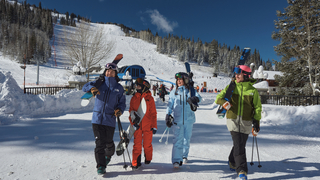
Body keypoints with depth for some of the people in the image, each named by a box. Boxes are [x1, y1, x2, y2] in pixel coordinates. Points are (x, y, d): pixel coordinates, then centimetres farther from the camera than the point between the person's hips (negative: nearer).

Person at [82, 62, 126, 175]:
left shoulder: (119, 88, 6)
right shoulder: (99, 83, 6)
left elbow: (122, 102, 6)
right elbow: (84, 87, 5)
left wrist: (119, 110, -16)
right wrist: (91, 88, -18)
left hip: (110, 120, 0)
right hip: (97, 118, 0)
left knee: (109, 142, 12)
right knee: (99, 143, -3)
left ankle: (108, 155, 44)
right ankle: (101, 166, 6)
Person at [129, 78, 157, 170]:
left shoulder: (150, 98, 0)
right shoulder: (134, 98, 8)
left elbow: (153, 113, 2)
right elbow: (131, 111, 11)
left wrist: (154, 126, -1)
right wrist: (133, 122, -4)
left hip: (148, 126, -1)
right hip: (137, 125, 2)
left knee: (147, 144, 8)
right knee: (137, 144, 1)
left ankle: (148, 159, 31)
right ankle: (136, 163, 10)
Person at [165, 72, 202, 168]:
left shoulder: (190, 90, 6)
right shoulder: (174, 92, 8)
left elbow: (198, 97, -8)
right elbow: (170, 105, 8)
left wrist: (195, 98, -31)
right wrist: (168, 115, -3)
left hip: (189, 119, 1)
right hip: (177, 120, -1)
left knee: (187, 139, 12)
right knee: (178, 139, -9)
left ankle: (184, 156, 32)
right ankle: (176, 160, -5)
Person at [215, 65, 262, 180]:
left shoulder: (253, 90, 4)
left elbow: (257, 107, 8)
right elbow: (219, 97, 5)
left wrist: (256, 122, 1)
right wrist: (224, 103, -18)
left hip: (246, 122, 1)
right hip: (233, 120, -1)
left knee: (240, 145, 11)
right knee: (238, 145, -10)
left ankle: (233, 162, 36)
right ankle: (242, 170, -4)